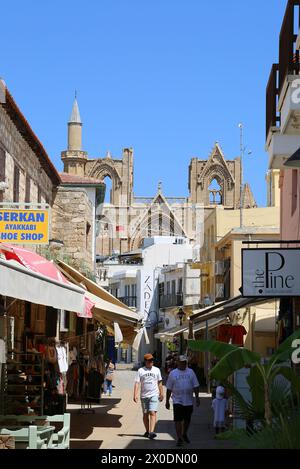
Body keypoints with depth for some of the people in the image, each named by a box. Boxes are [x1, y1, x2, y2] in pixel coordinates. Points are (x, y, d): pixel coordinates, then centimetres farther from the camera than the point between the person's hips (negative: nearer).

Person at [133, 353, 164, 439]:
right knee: (145, 414, 10)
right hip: (144, 395, 1)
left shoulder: (156, 370, 8)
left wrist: (161, 394, 13)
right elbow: (137, 383, -1)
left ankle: (151, 432, -22)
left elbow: (159, 383, 15)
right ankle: (147, 431, 23)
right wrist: (135, 394, -11)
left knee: (152, 413, -15)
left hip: (154, 395, -1)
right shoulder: (140, 371, 3)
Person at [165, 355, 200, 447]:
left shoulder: (190, 372, 8)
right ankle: (179, 438, -4)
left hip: (189, 401, 2)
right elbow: (169, 388, 4)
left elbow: (195, 386, 8)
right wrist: (167, 401, 3)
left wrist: (197, 397, -2)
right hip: (177, 401, -2)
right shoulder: (173, 373, 2)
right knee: (178, 420, -8)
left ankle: (184, 434, 35)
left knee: (187, 420, 12)